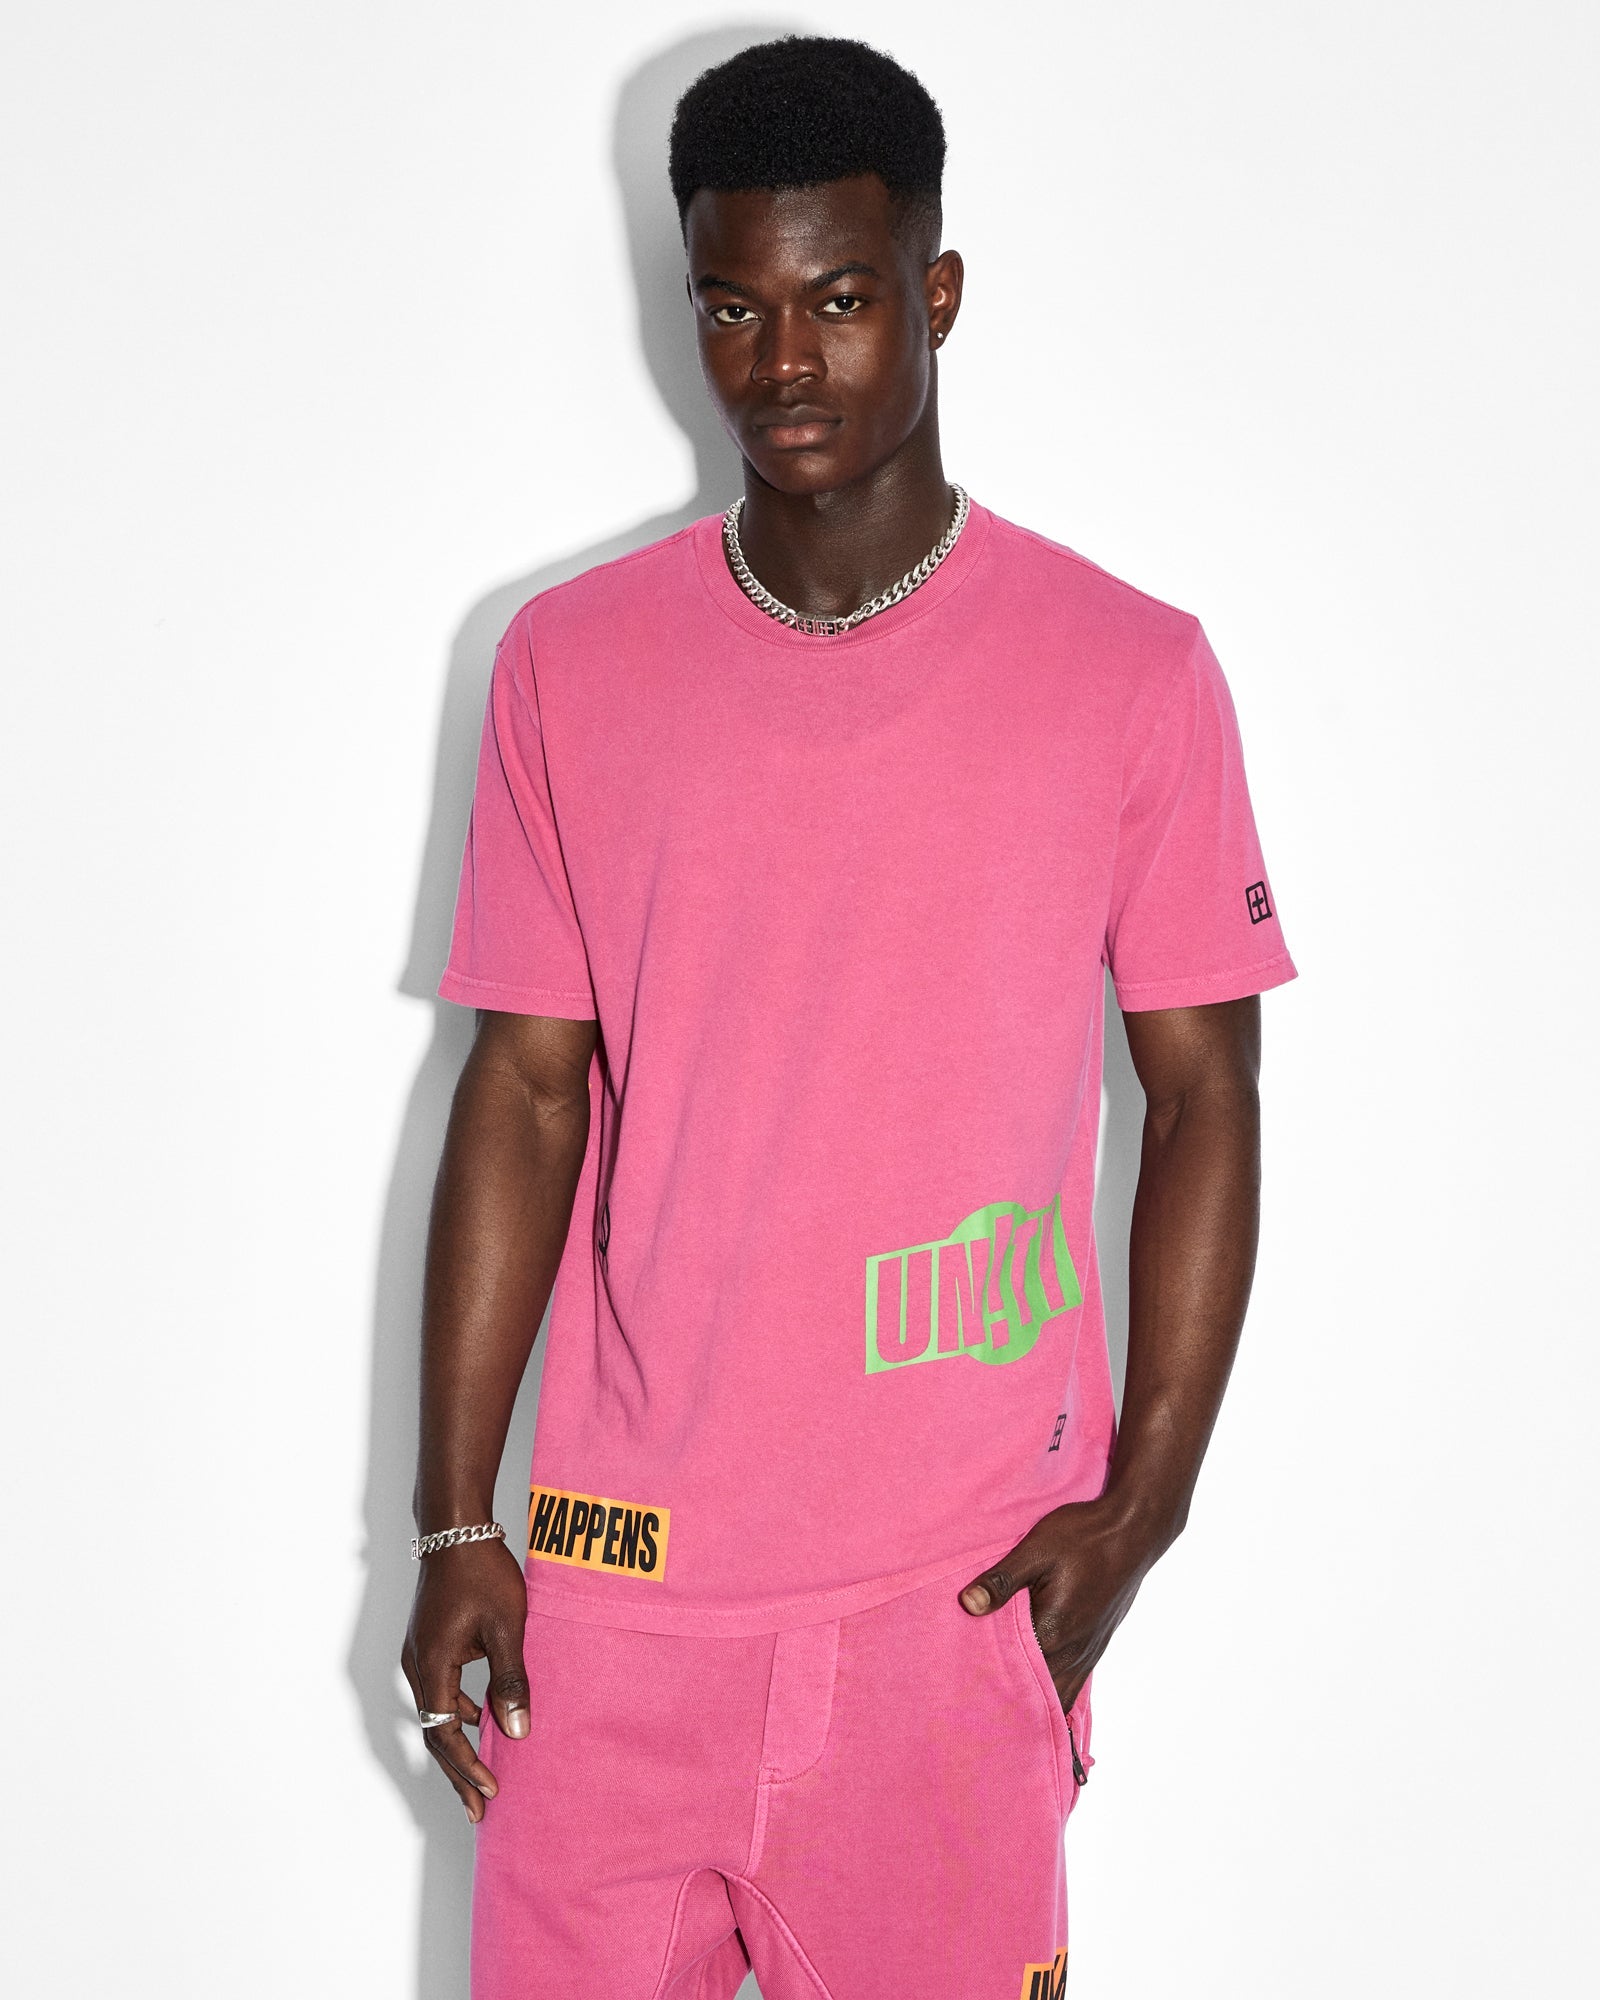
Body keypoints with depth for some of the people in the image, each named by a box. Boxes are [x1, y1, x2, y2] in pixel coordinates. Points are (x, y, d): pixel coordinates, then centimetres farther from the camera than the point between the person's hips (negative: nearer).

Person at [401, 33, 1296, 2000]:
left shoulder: (1130, 673, -2)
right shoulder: (569, 662, 3)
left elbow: (1203, 1094, 1)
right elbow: (524, 1092, 5)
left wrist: (1138, 1506, -5)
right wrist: (453, 1522, 3)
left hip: (957, 1592, -1)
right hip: (614, 1566, 2)